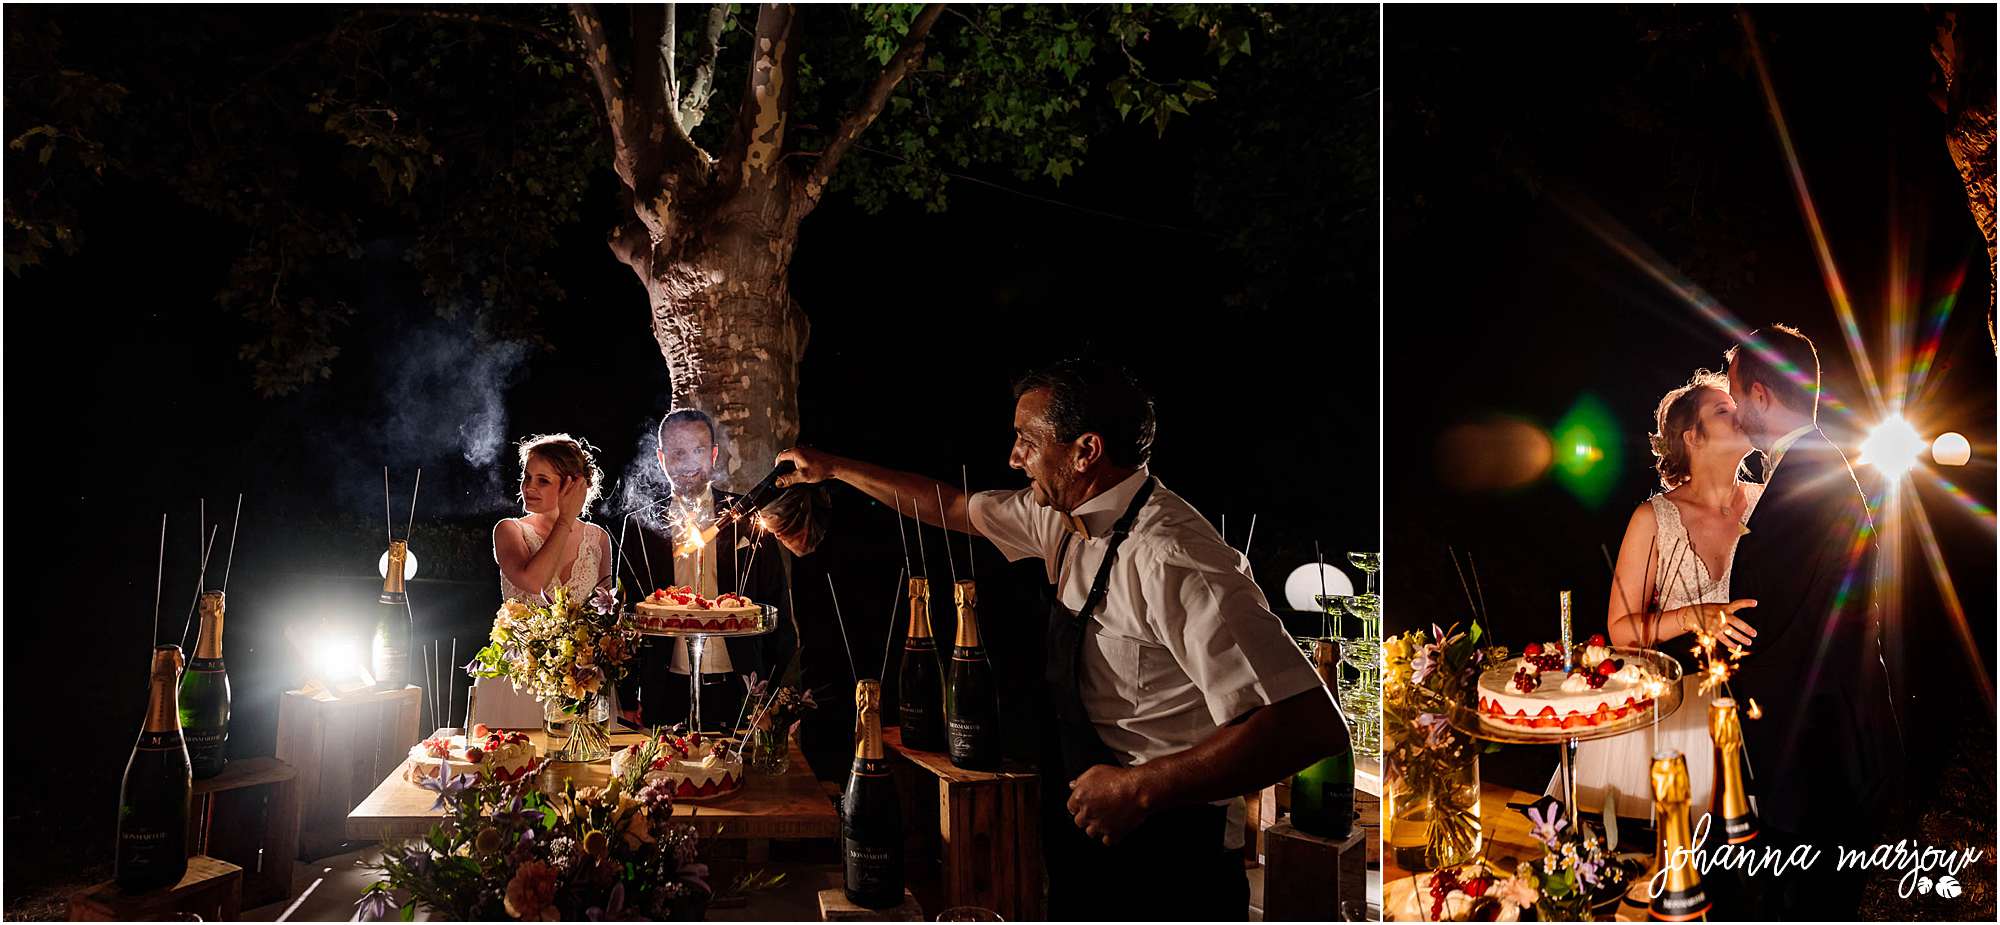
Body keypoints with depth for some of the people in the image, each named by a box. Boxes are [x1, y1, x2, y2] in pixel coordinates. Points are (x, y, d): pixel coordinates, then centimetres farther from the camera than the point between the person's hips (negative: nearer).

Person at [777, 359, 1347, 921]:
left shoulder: (1171, 560, -27)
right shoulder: (1066, 517, 1)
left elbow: (1312, 724, -33)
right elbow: (954, 508, 21)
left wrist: (1138, 788, -29)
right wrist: (833, 469, 24)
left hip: (1160, 867, -8)